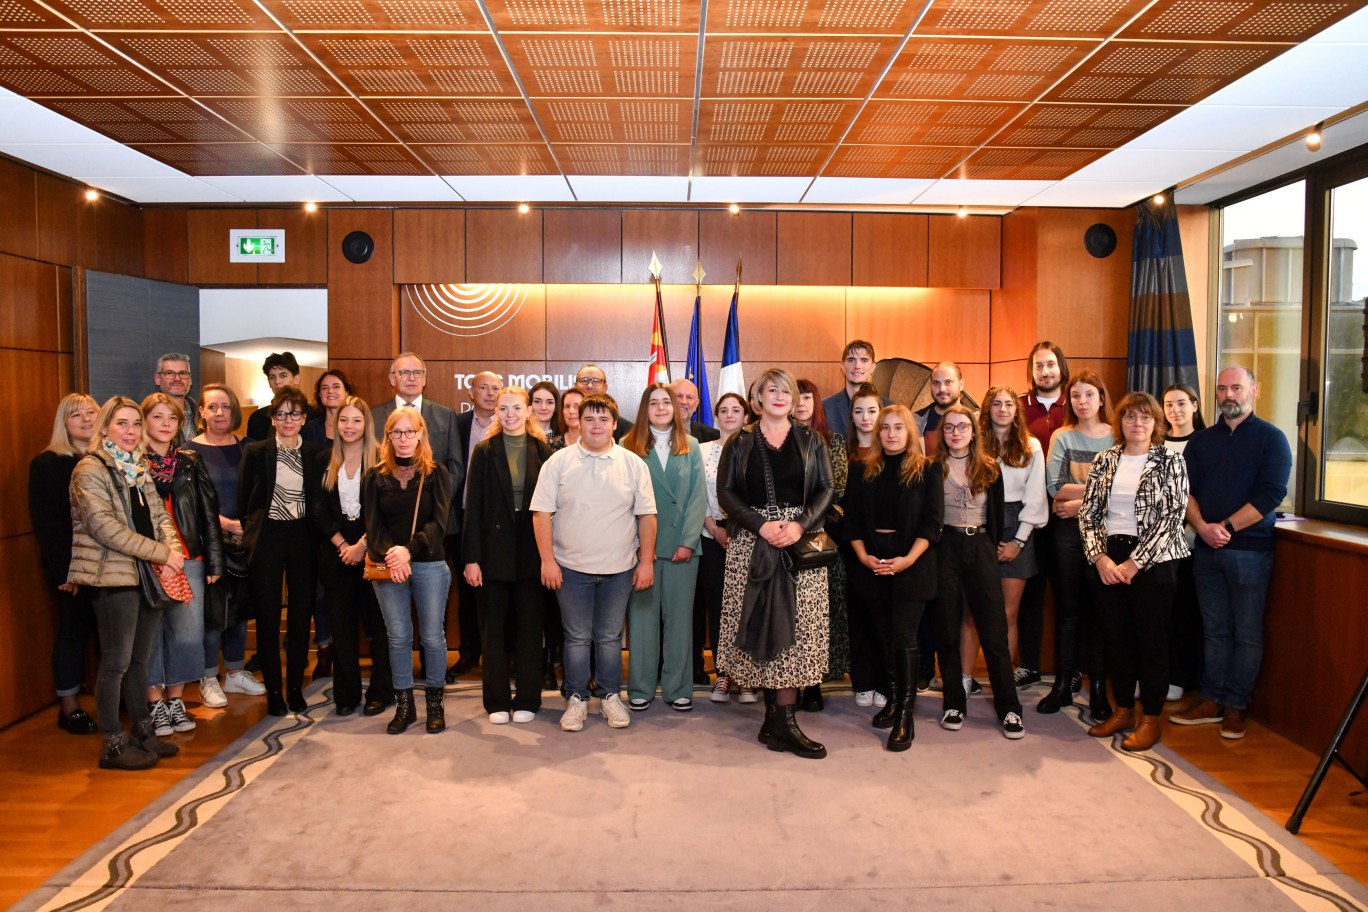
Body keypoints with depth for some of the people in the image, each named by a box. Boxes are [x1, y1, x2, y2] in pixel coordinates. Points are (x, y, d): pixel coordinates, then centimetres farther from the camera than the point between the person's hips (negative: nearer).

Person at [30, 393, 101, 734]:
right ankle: (69, 707, 14)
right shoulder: (47, 464, -2)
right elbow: (45, 523, -7)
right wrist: (64, 570, -14)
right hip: (70, 567, -3)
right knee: (74, 630, 3)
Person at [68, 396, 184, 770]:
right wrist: (160, 553, -18)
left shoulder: (139, 468, 15)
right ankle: (113, 745, 10)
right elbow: (104, 526, -18)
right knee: (116, 662, 0)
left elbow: (159, 515, 13)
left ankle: (143, 732, 24)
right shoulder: (90, 469, -9)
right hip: (113, 576, -7)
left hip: (148, 575, 7)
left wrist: (172, 548, -7)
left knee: (140, 659, 14)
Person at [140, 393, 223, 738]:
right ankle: (155, 703, 15)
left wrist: (214, 559, 8)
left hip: (188, 558, 3)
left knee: (187, 630, 4)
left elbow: (208, 512, 11)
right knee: (150, 631, 2)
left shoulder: (190, 462, 11)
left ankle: (176, 699, 18)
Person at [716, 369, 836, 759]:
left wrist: (800, 524, -12)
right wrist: (760, 524, -12)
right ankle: (779, 718, 8)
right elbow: (725, 491, 2)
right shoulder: (740, 443, 9)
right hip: (752, 543, 0)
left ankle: (781, 719, -1)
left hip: (800, 541, 0)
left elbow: (827, 489, 4)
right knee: (761, 623, -2)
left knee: (794, 625, -5)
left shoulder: (810, 441, 11)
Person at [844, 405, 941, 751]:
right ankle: (893, 699, 24)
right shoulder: (862, 470, 9)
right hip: (872, 563, 3)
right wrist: (862, 555, -8)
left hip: (912, 564, -3)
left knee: (904, 637, -7)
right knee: (885, 635, 10)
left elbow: (932, 521, -4)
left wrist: (908, 559, -15)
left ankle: (905, 716, -2)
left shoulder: (927, 469, 1)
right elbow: (852, 518, 6)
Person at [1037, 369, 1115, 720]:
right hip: (1068, 531, 1)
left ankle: (1098, 688, 11)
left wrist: (1080, 502, -13)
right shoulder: (1062, 437, 6)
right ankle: (1063, 684, 13)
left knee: (1099, 607, 3)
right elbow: (1055, 486, -7)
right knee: (1068, 608, 6)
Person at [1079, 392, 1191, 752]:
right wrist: (1100, 557, -8)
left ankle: (1150, 718, 16)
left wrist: (1134, 563, -14)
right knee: (1116, 637, 10)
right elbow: (1088, 513, 6)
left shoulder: (1170, 462, -2)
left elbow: (1171, 518, -9)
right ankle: (1123, 710, 25)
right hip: (1107, 561, 4)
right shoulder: (1105, 460, 8)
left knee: (1152, 638, 3)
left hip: (1153, 561, -3)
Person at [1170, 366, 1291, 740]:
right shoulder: (1201, 440, 12)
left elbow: (1271, 494, -11)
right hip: (1206, 549, 4)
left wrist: (1226, 527, -16)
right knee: (1215, 629, 11)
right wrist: (1202, 526, -12)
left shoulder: (1271, 438, 0)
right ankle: (1212, 700, 19)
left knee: (1247, 633, 3)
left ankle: (1237, 705, 13)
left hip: (1250, 549, -4)